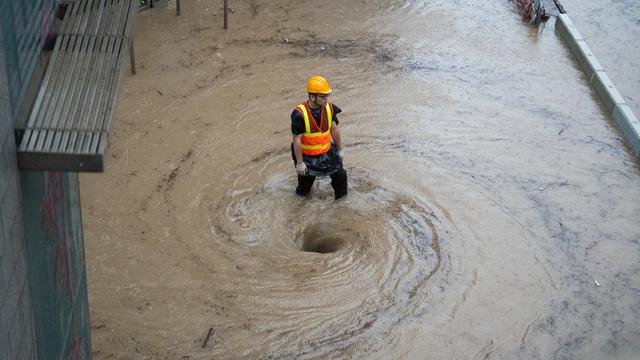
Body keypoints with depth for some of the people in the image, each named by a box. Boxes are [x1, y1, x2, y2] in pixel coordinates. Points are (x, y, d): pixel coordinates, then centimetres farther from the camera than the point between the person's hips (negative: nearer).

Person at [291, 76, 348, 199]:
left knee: (340, 176, 8)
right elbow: (296, 139, -20)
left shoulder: (329, 108, -12)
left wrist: (340, 149, 10)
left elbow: (335, 129, 2)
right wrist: (299, 162, -15)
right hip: (307, 156, -4)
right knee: (306, 182, 13)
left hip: (327, 152, 4)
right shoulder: (300, 114, -28)